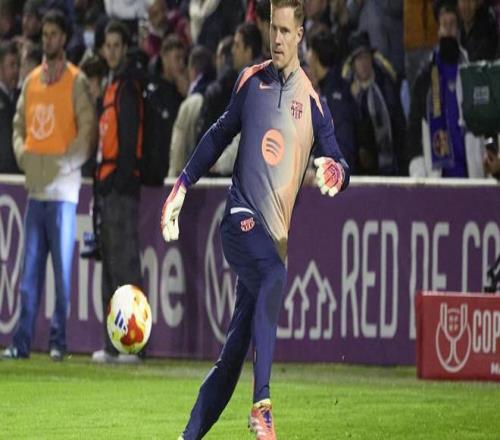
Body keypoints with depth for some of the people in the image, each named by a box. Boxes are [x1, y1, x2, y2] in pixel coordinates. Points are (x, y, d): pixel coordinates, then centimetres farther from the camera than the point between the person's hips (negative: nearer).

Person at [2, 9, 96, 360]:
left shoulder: (76, 81, -4)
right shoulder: (31, 81, 14)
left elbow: (88, 128, -9)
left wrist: (66, 162, -14)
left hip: (63, 189, -6)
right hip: (35, 187, 6)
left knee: (63, 268, -3)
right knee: (30, 269, 6)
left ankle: (59, 341, 2)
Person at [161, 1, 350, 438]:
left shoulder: (311, 101, 8)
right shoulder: (251, 81, 10)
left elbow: (339, 164, 5)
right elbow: (220, 135, 21)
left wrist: (336, 173, -19)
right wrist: (182, 185, 16)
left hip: (275, 233, 2)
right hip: (241, 219, -2)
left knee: (233, 352, 0)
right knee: (274, 278, -33)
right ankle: (262, 404, -39)